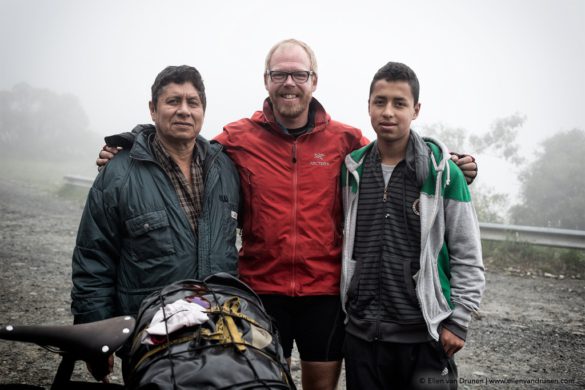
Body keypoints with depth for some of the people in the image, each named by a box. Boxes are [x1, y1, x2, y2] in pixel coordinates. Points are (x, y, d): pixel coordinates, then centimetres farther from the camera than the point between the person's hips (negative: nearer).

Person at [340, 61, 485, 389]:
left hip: (425, 334, -3)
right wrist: (347, 304, 11)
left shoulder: (444, 172, -5)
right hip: (361, 331, 3)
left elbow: (468, 257, -2)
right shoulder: (352, 169, 4)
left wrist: (458, 322, -5)